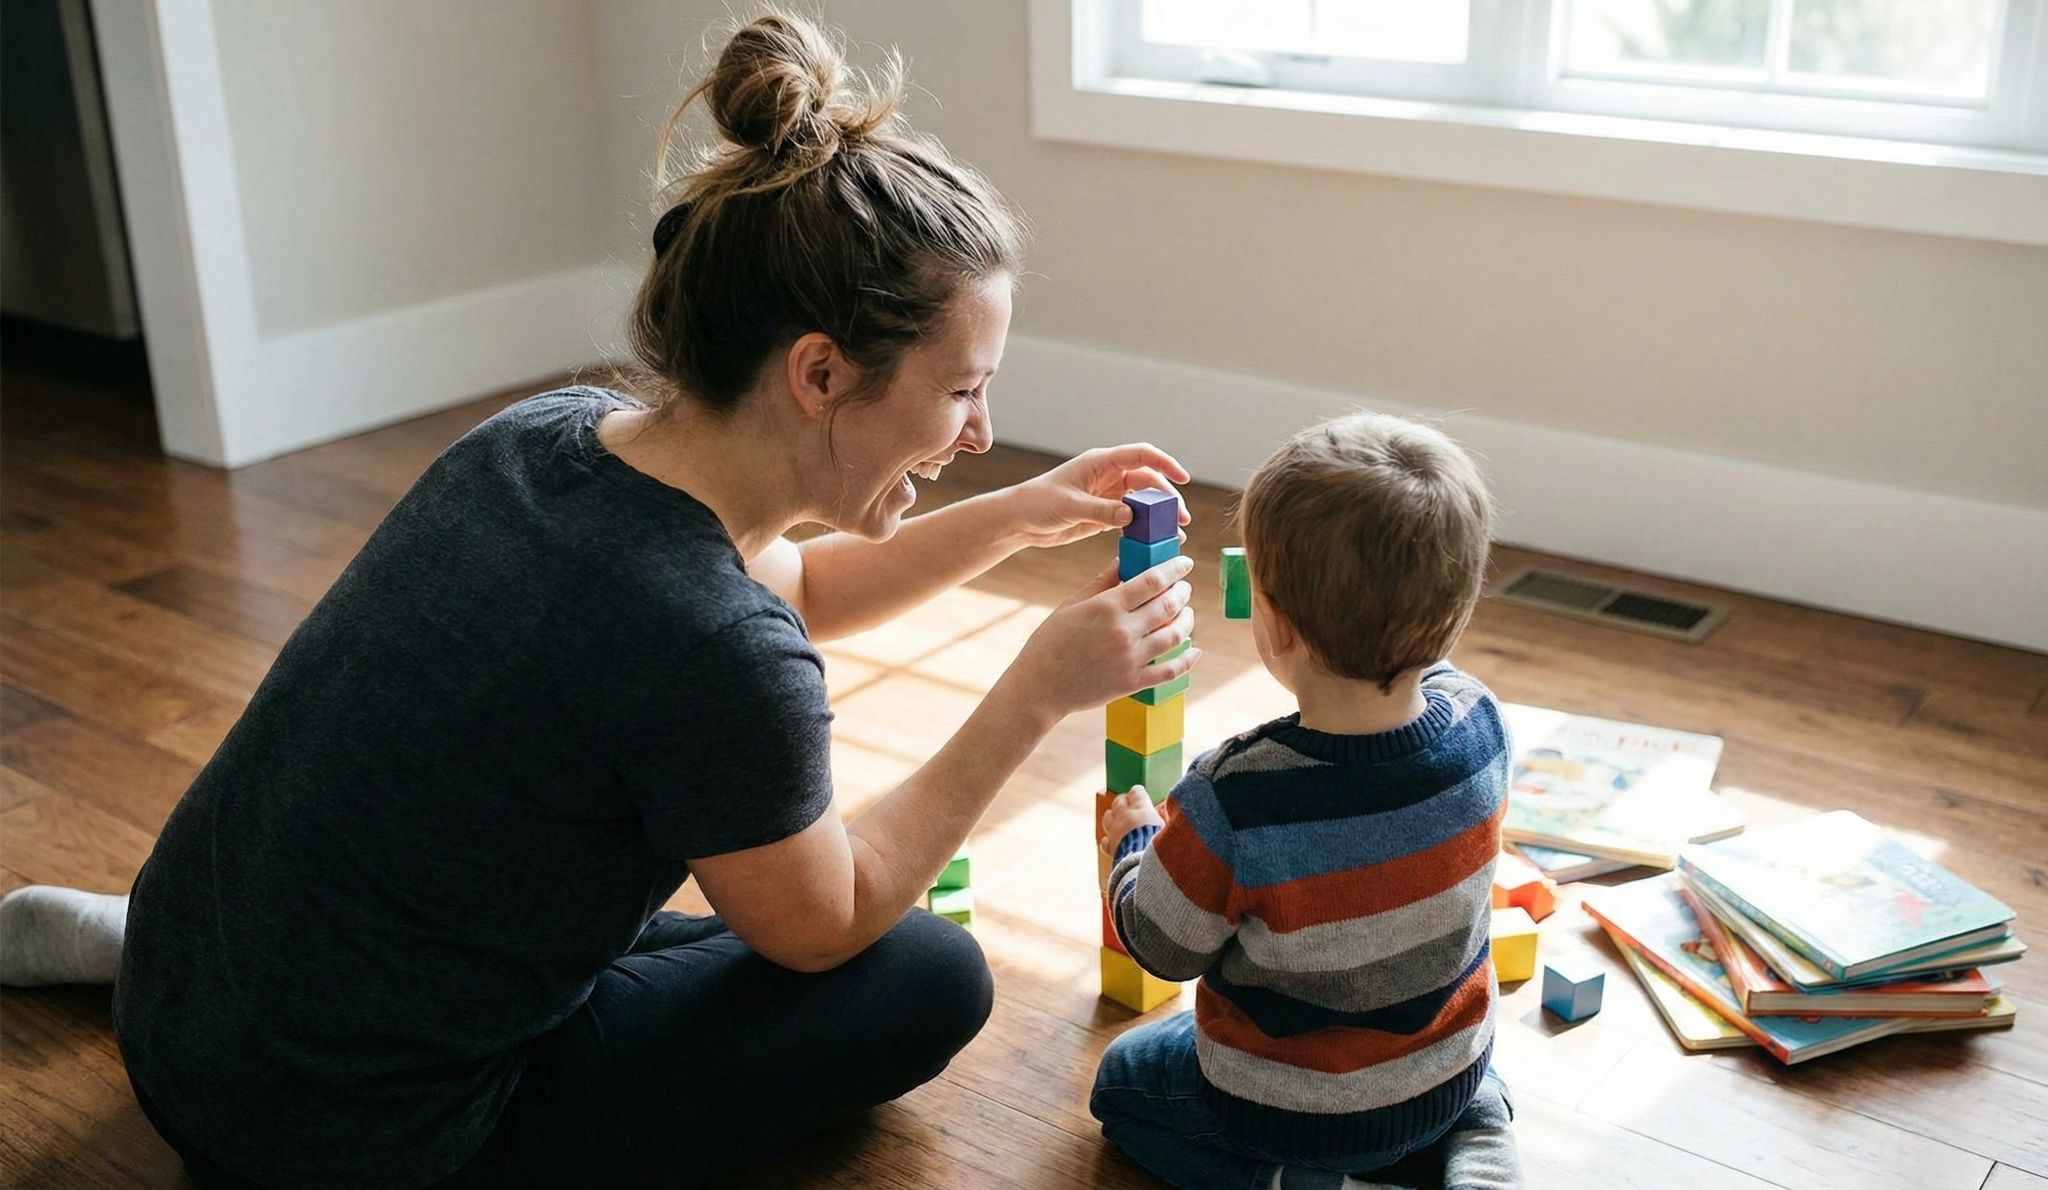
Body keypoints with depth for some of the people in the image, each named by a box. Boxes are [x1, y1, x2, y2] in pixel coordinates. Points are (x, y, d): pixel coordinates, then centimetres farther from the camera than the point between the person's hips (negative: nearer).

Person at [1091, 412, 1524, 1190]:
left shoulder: (1232, 800, -35)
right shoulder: (1477, 724, -22)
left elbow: (1163, 947, -16)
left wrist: (1133, 840, 2)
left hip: (1296, 1112, -4)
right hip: (1452, 1075, 4)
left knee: (1122, 1081, 23)